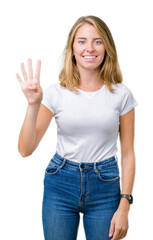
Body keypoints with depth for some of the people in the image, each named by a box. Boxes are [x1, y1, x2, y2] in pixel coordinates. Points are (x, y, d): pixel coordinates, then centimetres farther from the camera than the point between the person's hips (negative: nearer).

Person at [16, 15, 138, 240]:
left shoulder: (121, 94, -3)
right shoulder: (57, 93, -4)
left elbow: (128, 154, 0)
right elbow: (25, 149, -7)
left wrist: (124, 207, -6)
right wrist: (33, 104, -19)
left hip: (105, 186, 0)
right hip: (60, 184, 0)